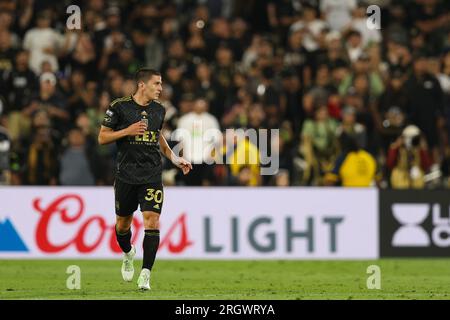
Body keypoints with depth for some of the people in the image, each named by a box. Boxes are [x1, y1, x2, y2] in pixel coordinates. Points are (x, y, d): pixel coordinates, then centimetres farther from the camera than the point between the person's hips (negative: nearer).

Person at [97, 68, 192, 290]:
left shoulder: (159, 110, 9)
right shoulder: (119, 107, -5)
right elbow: (102, 138, -2)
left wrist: (175, 159, 18)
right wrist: (127, 131, -16)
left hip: (152, 175, 2)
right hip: (126, 175, -2)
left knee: (152, 220, -14)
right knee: (123, 222, 9)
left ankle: (145, 274, -15)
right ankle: (128, 254, 43)